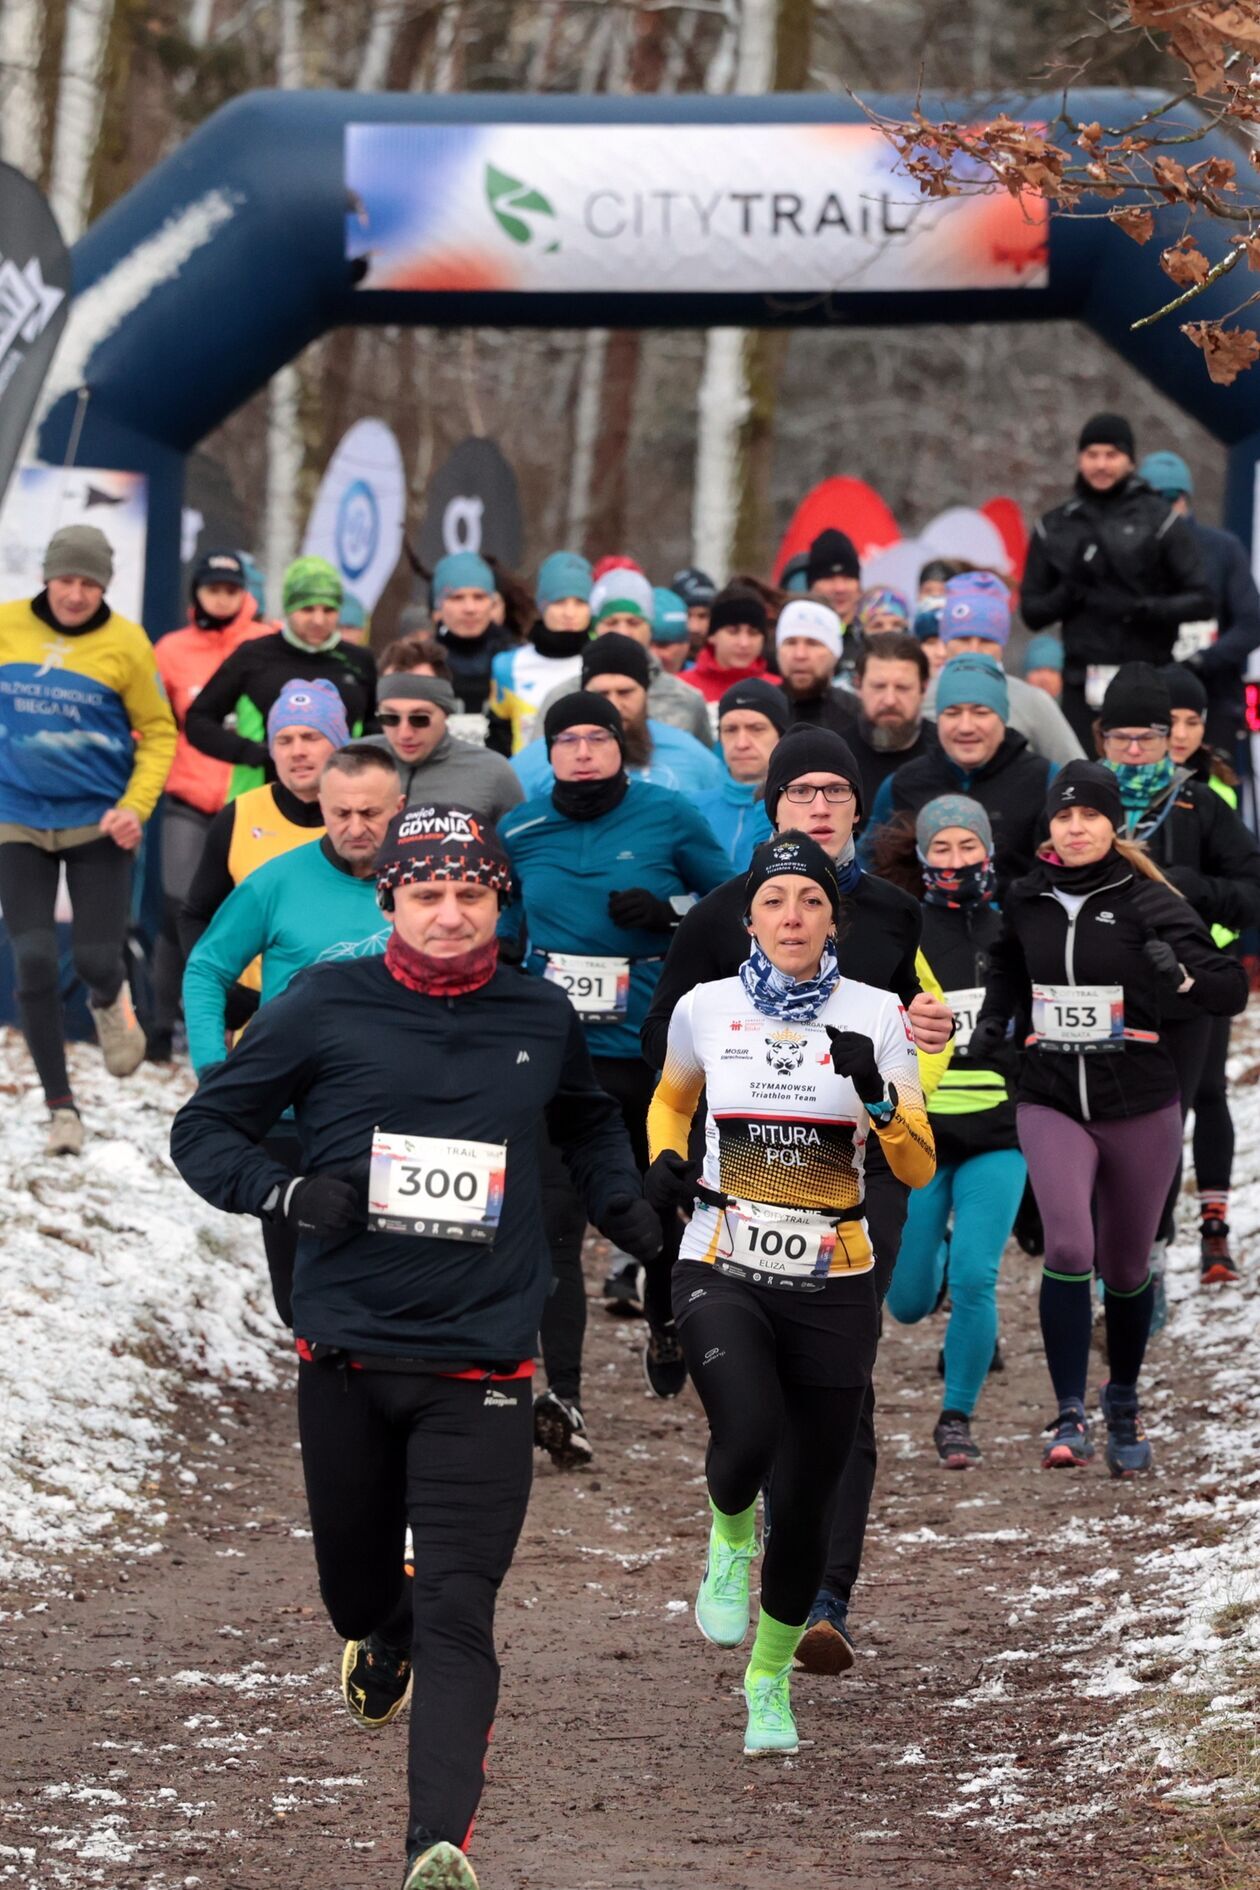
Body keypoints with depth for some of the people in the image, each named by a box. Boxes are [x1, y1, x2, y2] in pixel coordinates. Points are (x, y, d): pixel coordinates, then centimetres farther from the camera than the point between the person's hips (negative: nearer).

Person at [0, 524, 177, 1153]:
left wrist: (135, 806, -12)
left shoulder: (125, 645, -8)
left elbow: (159, 733, 0)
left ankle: (109, 1001, 39)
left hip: (96, 823, -1)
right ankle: (60, 1106, 8)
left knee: (97, 961, -1)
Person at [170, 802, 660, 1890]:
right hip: (346, 1356, 1)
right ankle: (378, 1640, 55)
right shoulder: (325, 1009, 0)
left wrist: (624, 1207, 12)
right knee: (352, 1580, 17)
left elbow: (589, 1122, 30)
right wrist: (285, 1195, -12)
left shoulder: (543, 1020, 8)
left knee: (457, 1616, -13)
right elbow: (205, 1128, 6)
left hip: (480, 1371, -1)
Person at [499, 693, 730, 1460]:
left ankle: (668, 1316, 49)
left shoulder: (672, 817, -4)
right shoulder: (521, 834, 3)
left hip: (661, 1045, 0)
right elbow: (501, 938, 17)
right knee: (556, 1219, -12)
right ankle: (563, 1395, -14)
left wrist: (669, 913, -14)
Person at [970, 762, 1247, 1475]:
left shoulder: (1149, 902, -7)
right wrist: (992, 1023, 8)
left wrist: (1183, 974, -29)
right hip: (1052, 1101, 1)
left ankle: (1124, 1404, 35)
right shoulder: (1027, 901, 3)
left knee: (1126, 1267, 11)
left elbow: (1232, 993, -11)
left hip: (1141, 1105, -1)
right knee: (1069, 1246, -20)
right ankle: (1071, 1417, -15)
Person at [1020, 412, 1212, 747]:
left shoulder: (1160, 520, 4)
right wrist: (1070, 592, -8)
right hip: (1083, 682, 2)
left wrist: (1142, 608, -15)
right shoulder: (1055, 528, 12)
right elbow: (1032, 611, 12)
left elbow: (1201, 600, 0)